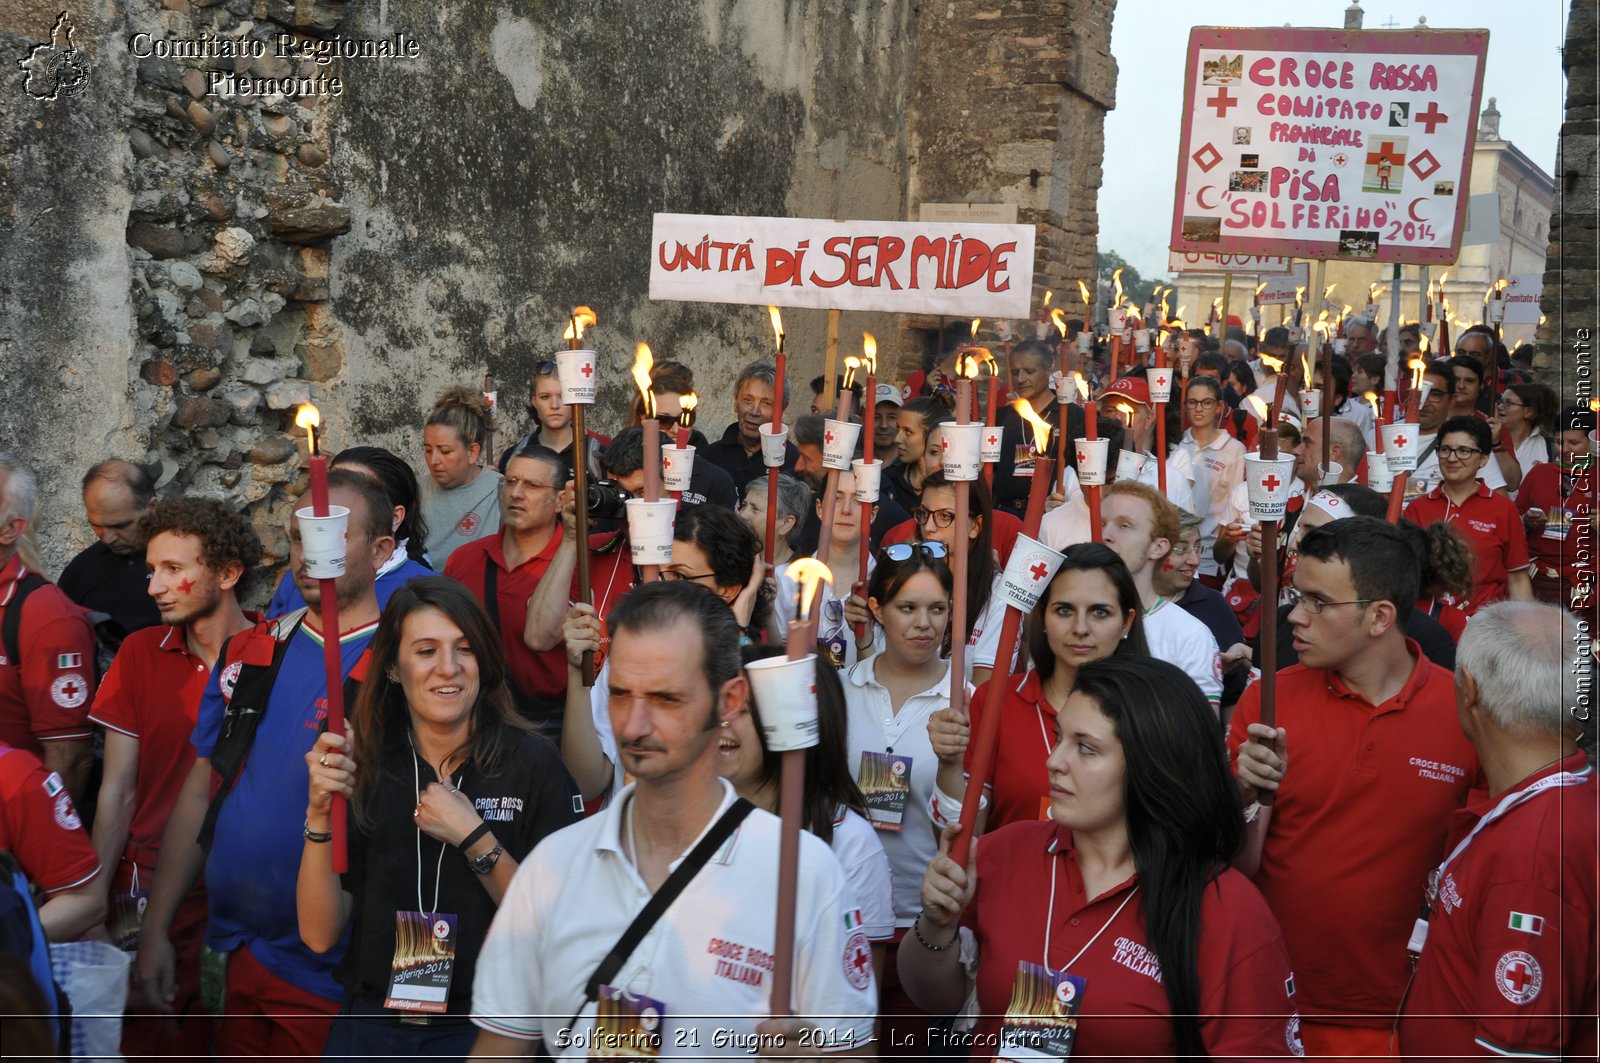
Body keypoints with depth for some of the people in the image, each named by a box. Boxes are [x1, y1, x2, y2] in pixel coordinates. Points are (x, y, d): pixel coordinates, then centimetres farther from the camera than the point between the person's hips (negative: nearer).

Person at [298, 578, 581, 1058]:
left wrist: (473, 839, -21)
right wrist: (320, 812, -19)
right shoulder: (362, 763, -4)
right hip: (371, 1023, 2)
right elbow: (320, 936, -7)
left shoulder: (533, 763, -12)